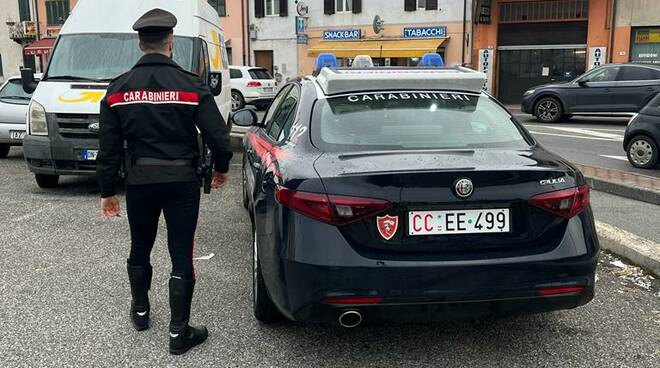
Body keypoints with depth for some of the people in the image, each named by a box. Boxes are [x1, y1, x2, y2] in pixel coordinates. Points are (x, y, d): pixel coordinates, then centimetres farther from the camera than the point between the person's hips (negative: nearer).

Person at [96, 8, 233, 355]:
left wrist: (107, 191, 10)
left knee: (139, 249, 22)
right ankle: (179, 332, 9)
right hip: (182, 181, -2)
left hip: (139, 181, 3)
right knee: (181, 256, 4)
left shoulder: (118, 88, -1)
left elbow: (109, 148, 1)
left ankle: (140, 311, 40)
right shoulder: (191, 85, -8)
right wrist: (221, 168, 10)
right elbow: (218, 135, -9)